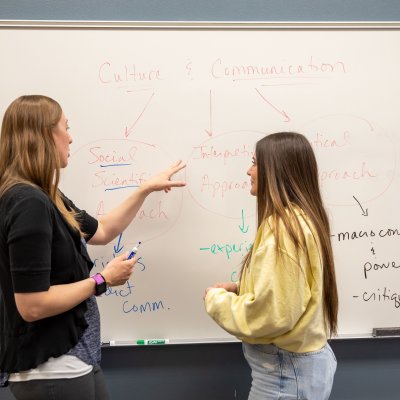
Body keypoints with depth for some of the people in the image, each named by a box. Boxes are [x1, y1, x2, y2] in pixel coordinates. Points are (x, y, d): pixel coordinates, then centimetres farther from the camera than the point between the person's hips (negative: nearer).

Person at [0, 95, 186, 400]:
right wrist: (103, 280, -15)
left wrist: (146, 189, 19)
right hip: (49, 369, -10)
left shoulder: (44, 198, 8)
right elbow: (32, 306, -27)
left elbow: (101, 231, 19)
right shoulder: (29, 203, -24)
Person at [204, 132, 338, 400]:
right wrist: (240, 289, 6)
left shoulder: (283, 226, -24)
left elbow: (272, 313, -27)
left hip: (286, 371, -9)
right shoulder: (303, 218, 6)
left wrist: (217, 298, -12)